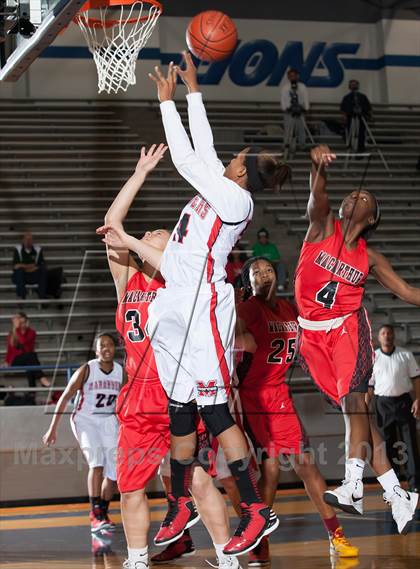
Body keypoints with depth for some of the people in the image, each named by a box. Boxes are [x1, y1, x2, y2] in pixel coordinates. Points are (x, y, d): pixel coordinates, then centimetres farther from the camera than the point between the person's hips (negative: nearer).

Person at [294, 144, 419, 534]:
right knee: (353, 409, 1)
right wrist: (319, 167, -40)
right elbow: (318, 198, -19)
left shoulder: (369, 259, 4)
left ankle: (353, 488, -26)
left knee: (354, 402, -20)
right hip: (313, 335, 1)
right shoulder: (323, 227, 2)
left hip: (347, 328, -1)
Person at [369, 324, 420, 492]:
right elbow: (369, 385, 4)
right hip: (383, 403, 0)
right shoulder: (372, 358, 3)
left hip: (404, 401, 0)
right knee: (387, 445, 4)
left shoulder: (406, 355, 3)